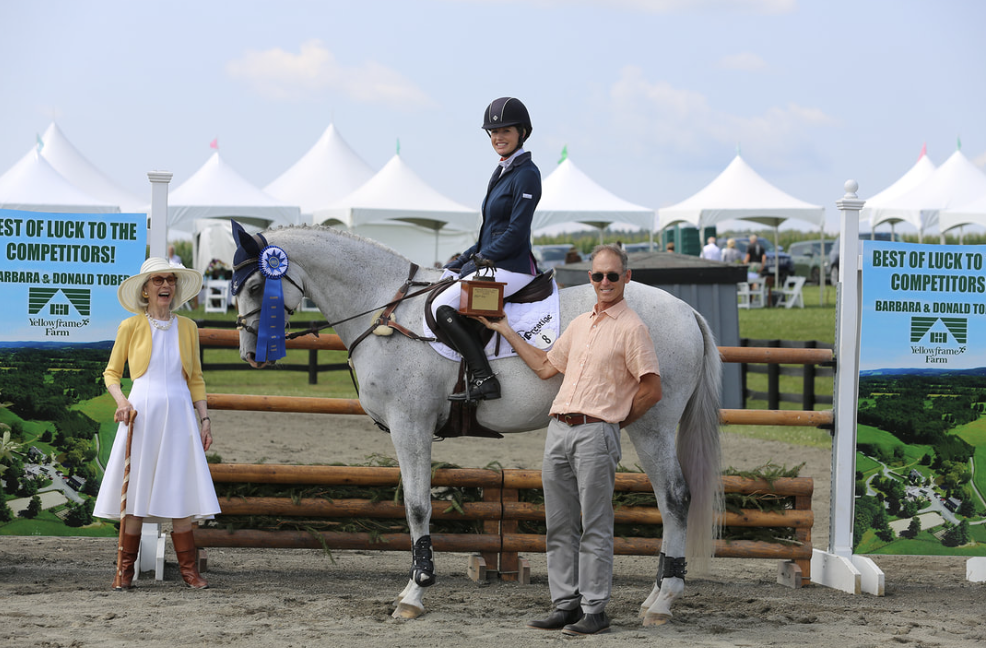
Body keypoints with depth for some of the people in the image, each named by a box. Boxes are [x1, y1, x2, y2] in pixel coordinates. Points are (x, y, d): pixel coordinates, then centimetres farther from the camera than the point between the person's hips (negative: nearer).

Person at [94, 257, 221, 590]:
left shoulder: (187, 327, 10)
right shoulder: (131, 326, 3)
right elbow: (111, 373, 8)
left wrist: (205, 418, 6)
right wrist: (122, 402, -10)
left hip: (178, 413, 2)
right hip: (142, 412, -2)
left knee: (180, 491, 0)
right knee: (135, 491, -2)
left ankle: (188, 568, 3)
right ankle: (126, 569, 3)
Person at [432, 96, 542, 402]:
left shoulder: (526, 174, -12)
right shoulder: (502, 172, 18)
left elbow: (516, 232, -17)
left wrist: (479, 260, -13)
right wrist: (461, 262, 14)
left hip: (512, 268, -10)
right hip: (494, 264, 10)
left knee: (443, 305, -19)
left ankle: (483, 380, -22)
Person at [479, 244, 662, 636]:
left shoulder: (631, 328, -4)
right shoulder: (579, 324, 19)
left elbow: (652, 389, -7)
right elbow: (546, 367, 26)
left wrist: (616, 422, -1)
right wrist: (505, 331, 27)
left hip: (595, 434, -7)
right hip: (558, 430, 7)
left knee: (595, 528, -4)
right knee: (560, 526, 8)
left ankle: (595, 611, -1)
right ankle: (566, 604, 14)